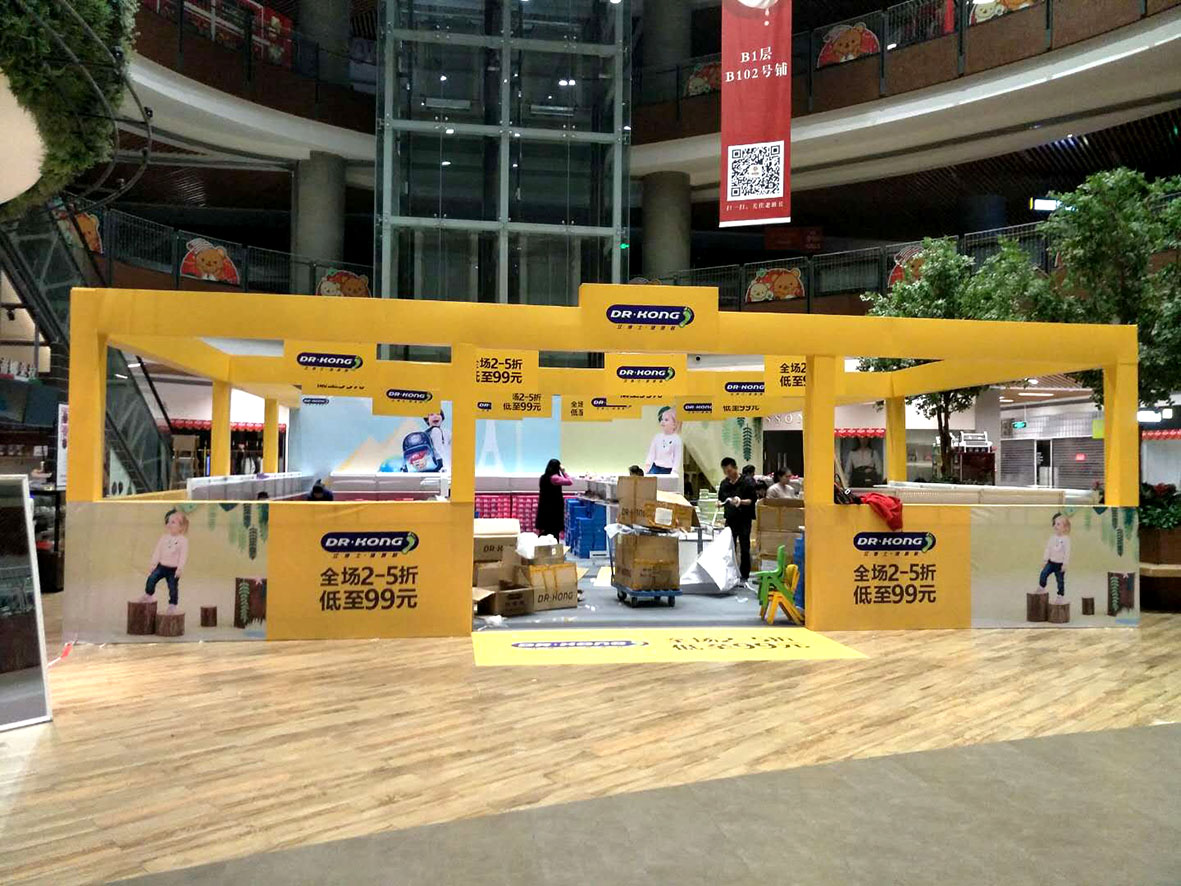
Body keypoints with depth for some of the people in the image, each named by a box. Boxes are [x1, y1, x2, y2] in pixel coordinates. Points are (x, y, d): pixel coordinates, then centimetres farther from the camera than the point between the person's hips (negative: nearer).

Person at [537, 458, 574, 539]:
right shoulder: (554, 478, -16)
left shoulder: (543, 478, 7)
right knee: (554, 531, -5)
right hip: (554, 508, -8)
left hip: (544, 507, 8)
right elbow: (570, 482, -18)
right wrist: (563, 472, -9)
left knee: (544, 530, 11)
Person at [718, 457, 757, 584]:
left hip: (744, 519, -4)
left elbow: (752, 500, -9)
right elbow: (721, 500, 18)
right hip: (730, 519, 5)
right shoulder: (724, 484, 10)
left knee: (744, 548, 0)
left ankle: (744, 575, 7)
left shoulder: (746, 482, -6)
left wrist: (741, 501, -26)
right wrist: (720, 503, -4)